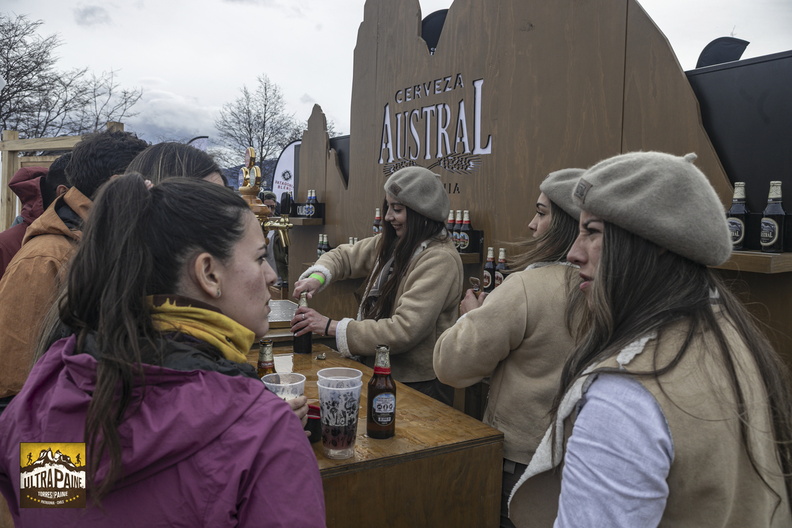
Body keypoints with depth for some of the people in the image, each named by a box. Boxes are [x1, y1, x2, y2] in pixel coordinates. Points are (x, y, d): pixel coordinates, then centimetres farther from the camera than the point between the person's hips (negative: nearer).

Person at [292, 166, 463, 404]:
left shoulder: (440, 260, -21)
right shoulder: (391, 243, 4)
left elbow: (405, 330, -26)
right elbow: (345, 256, 14)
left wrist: (331, 327, -22)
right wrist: (318, 277, -10)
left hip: (419, 384, -6)